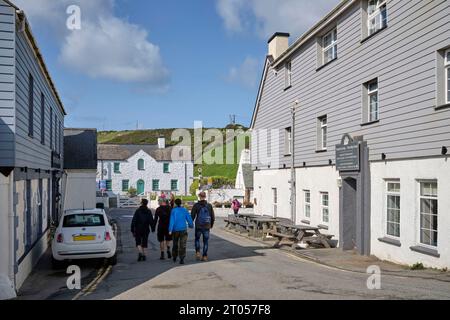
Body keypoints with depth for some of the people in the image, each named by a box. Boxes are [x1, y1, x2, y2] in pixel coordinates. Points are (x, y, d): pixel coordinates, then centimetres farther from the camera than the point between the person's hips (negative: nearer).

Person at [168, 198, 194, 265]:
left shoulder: (173, 210, -6)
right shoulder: (185, 210, 0)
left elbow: (172, 220, -13)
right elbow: (189, 219, 6)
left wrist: (170, 230, -15)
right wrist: (191, 225, 23)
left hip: (175, 230, 0)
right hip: (183, 229, 0)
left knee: (175, 244, 18)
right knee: (182, 245, -3)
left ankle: (174, 257, 31)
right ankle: (182, 259, -15)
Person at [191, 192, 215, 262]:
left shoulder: (196, 205, -6)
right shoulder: (209, 206, 1)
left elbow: (192, 216, -5)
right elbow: (213, 217, 4)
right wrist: (211, 224, 19)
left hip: (198, 226, -1)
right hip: (207, 226, 1)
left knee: (197, 239, 19)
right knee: (205, 242, 9)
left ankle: (198, 252, 4)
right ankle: (205, 256, 8)